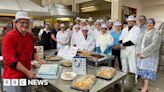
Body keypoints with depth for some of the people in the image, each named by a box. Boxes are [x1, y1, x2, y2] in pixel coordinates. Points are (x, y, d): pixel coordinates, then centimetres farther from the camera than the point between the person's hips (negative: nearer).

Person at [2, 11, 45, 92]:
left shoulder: (30, 36, 4)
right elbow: (10, 60, -22)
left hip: (27, 75, 7)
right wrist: (27, 71, -21)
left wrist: (39, 60, -1)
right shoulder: (9, 37, -19)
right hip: (13, 77, -7)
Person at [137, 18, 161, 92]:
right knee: (143, 70, 8)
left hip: (150, 56, -6)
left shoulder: (156, 33, -7)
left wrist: (144, 52, -18)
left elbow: (154, 45, -17)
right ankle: (145, 85, 20)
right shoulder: (145, 32, 13)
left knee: (147, 71, -3)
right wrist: (139, 52, 3)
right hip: (142, 54, 6)